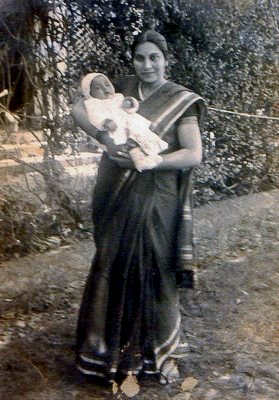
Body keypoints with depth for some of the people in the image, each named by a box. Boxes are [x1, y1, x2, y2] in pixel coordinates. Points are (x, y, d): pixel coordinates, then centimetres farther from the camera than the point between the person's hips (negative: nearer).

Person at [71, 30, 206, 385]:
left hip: (155, 202, -3)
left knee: (154, 273, 6)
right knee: (112, 268, 13)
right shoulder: (121, 89, 6)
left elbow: (194, 155, -13)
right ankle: (111, 345, 32)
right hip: (116, 199, 4)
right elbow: (79, 109, -2)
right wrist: (104, 137, -20)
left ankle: (159, 351, 24)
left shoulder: (181, 101, -5)